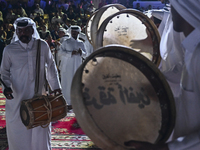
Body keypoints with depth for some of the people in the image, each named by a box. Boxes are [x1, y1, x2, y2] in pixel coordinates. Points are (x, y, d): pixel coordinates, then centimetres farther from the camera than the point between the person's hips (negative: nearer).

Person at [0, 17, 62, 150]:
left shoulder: (43, 46, 0)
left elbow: (51, 67, 11)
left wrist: (56, 86, 7)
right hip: (17, 100, -1)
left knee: (40, 134, 10)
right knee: (19, 134, 6)